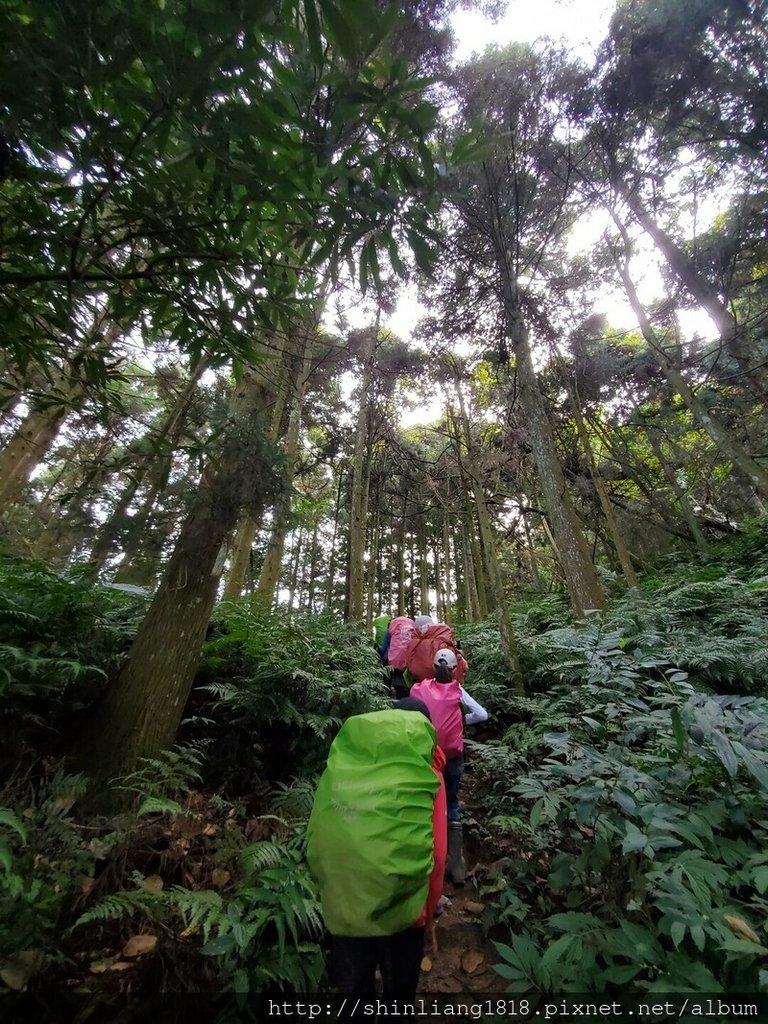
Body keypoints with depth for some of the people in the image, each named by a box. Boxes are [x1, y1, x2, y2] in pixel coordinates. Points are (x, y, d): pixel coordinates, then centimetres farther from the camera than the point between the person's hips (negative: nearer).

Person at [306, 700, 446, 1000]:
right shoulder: (424, 774, -14)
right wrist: (426, 909, 2)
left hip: (343, 905, 3)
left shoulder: (340, 765, -7)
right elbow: (434, 852, -14)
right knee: (398, 986, 26)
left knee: (351, 986, 28)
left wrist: (329, 893, 12)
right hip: (399, 907, -2)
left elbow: (318, 840, -2)